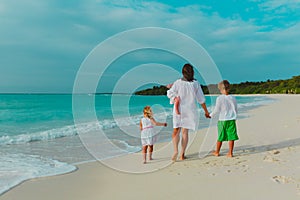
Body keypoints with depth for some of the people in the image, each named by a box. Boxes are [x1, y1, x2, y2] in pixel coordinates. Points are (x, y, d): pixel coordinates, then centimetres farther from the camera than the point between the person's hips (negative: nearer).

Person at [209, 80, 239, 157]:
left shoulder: (219, 98, -9)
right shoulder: (232, 98, 2)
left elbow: (216, 110, -7)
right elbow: (236, 110, 9)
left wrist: (211, 115, 9)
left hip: (222, 120, -2)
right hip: (231, 120, 2)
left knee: (220, 137, 9)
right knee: (231, 137, 5)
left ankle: (217, 152, 23)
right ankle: (230, 152, 7)